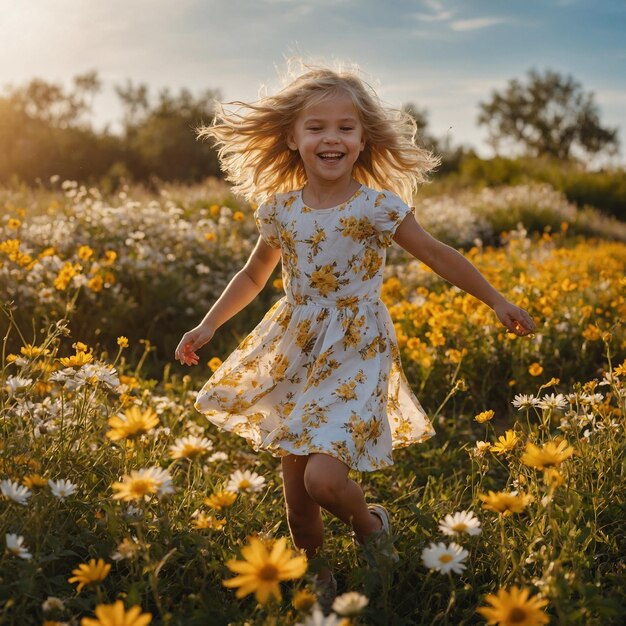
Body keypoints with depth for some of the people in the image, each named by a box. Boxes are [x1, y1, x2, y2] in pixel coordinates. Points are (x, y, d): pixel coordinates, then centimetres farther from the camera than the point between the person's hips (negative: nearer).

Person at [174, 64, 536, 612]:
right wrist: (208, 326, 9)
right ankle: (317, 580, 33)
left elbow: (438, 255, -1)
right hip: (294, 354, 4)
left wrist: (496, 301, -1)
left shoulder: (377, 206, -10)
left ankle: (368, 523, 15)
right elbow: (253, 276, 15)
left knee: (323, 478, -20)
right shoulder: (278, 209, 1)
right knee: (296, 500, 8)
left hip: (356, 356, -4)